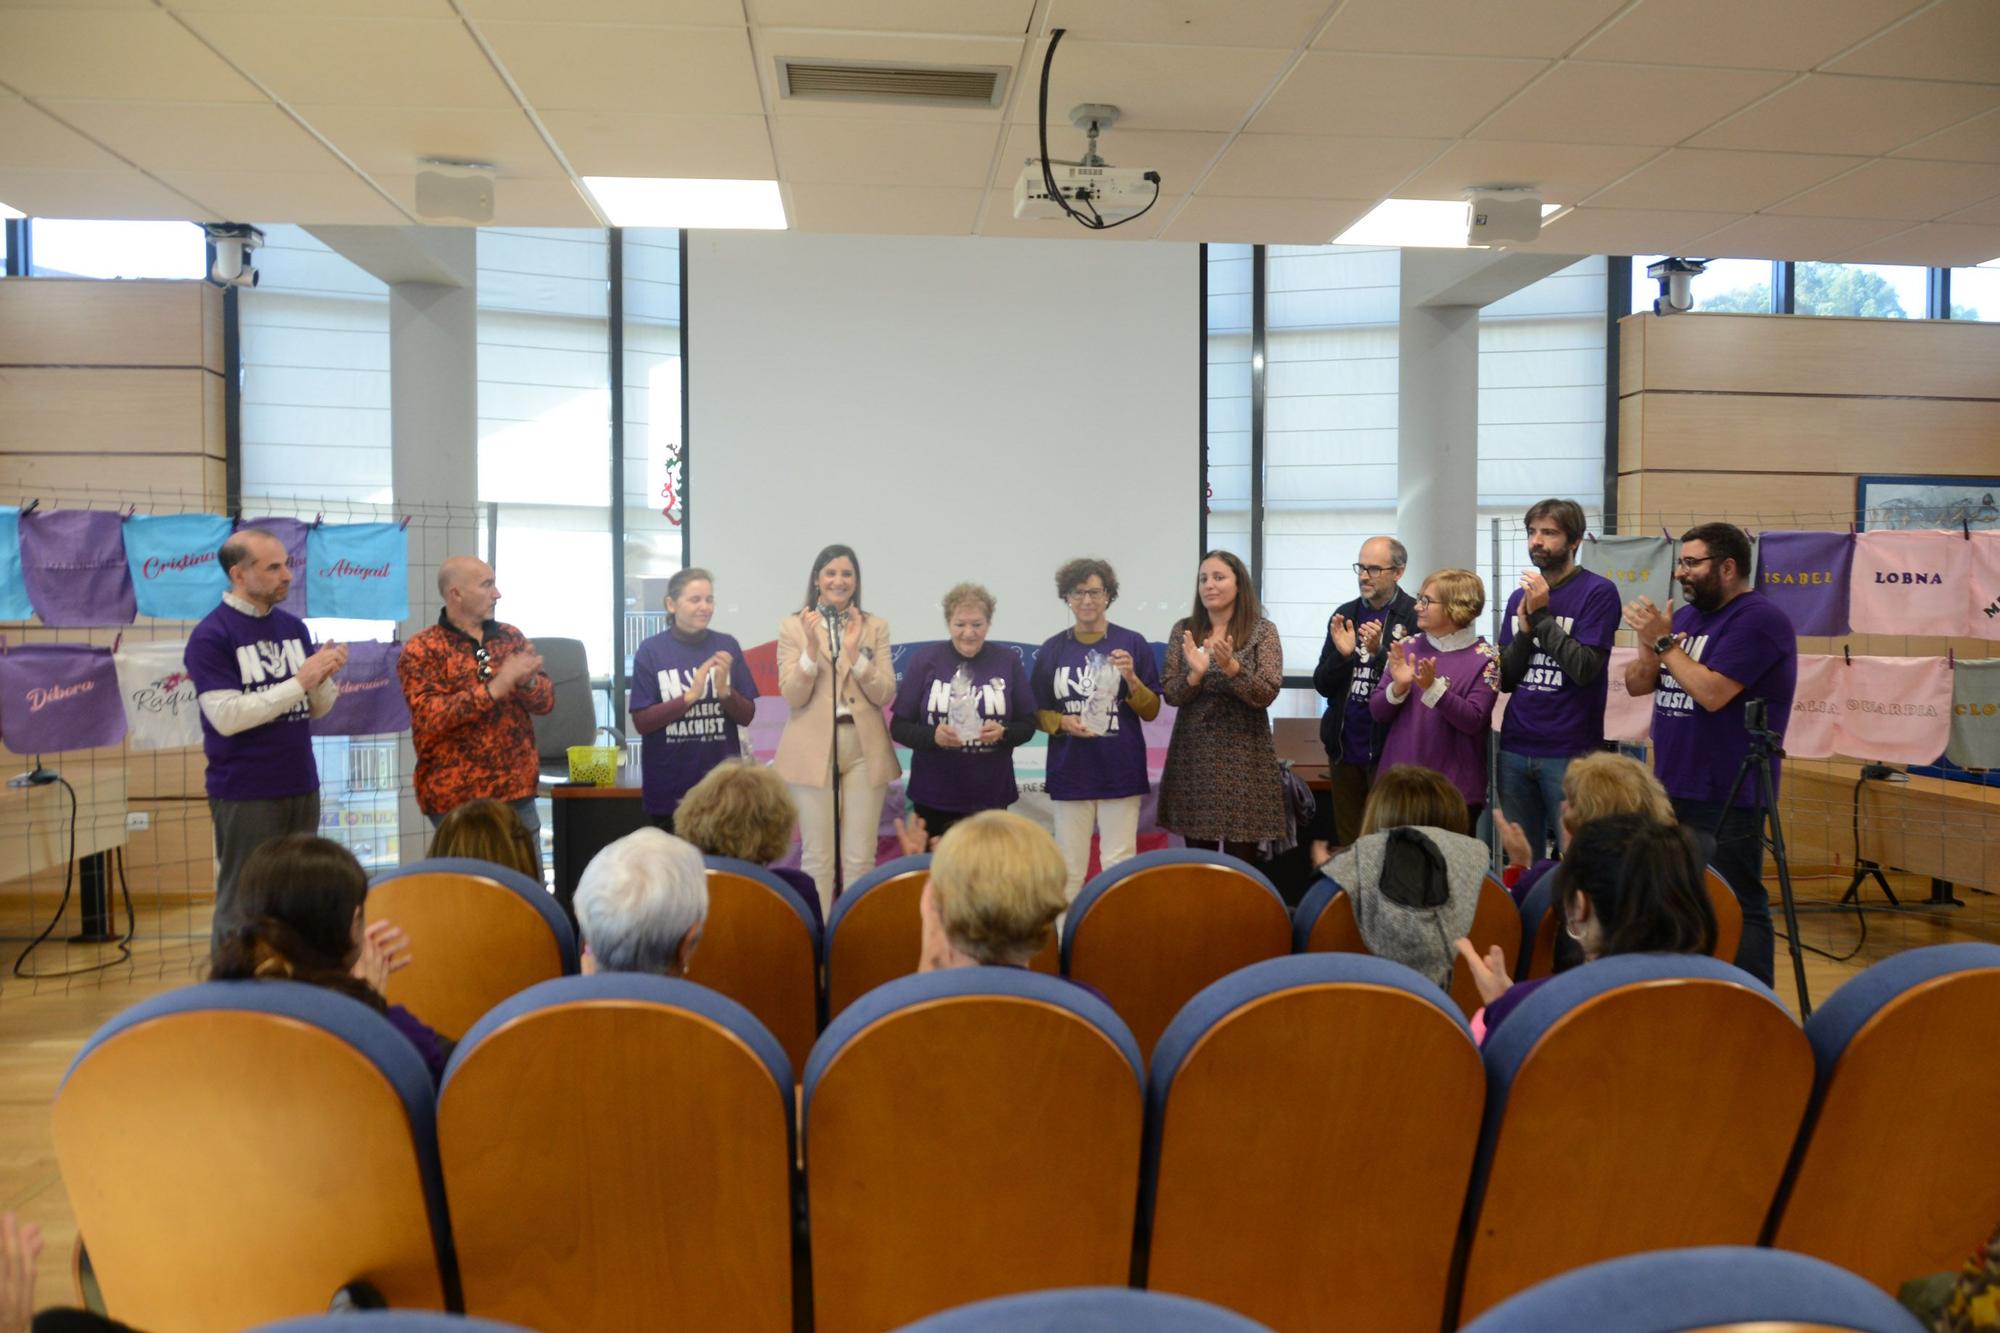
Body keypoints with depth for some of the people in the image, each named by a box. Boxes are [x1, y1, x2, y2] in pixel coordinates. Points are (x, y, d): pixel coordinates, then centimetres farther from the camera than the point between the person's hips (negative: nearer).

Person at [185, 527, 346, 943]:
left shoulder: (294, 627, 8)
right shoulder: (210, 636, -9)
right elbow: (227, 716, -18)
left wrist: (324, 677, -10)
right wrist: (299, 681, -20)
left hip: (302, 787, 6)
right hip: (245, 795, -5)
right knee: (241, 907, 4)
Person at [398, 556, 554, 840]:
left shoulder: (512, 637, 9)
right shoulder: (422, 650, -5)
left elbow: (546, 701, 6)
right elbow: (429, 717, -17)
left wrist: (526, 681, -17)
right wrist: (495, 688, -24)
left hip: (518, 792, 5)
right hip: (456, 800, -4)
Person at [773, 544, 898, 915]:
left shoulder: (876, 627, 6)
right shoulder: (793, 626, 3)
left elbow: (885, 695, -2)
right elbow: (792, 697, -6)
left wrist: (855, 651, -14)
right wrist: (812, 646, -18)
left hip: (864, 748, 1)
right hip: (812, 749, -1)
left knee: (860, 858, 4)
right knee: (817, 858, 3)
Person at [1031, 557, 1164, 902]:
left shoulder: (1132, 643, 0)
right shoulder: (1052, 650, 4)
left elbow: (1152, 711, 3)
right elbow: (1038, 712, 10)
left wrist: (1131, 679, -15)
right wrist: (1062, 722, -11)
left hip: (1120, 770, -1)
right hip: (1070, 771, 1)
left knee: (1120, 865, 1)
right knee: (1069, 867, 6)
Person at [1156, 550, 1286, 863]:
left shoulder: (1262, 630, -2)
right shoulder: (1183, 630, 5)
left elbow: (1266, 694, -10)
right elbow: (1169, 694, 1)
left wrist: (1231, 667, -25)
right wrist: (1194, 674, -19)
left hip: (1243, 757, -2)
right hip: (1192, 756, 2)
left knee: (1241, 862, 2)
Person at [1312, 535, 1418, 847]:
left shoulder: (1416, 617, -8)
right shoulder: (1345, 614, 9)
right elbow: (1322, 685, 7)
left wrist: (1379, 652, -24)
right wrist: (1342, 655, -12)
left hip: (1388, 749, -5)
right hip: (1344, 748, 5)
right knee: (1346, 843, 14)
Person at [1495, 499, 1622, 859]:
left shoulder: (1598, 592, -5)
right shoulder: (1520, 596, 11)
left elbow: (1585, 669, -15)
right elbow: (1505, 679, 8)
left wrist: (1542, 615, -14)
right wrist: (1524, 630, -7)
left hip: (1570, 751, -5)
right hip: (1515, 748, 5)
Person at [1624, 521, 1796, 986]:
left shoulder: (1759, 620, -12)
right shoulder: (1686, 615, 13)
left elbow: (1712, 692, -23)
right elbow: (1637, 684, 12)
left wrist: (1664, 642, -15)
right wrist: (1649, 648, -8)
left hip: (1726, 797, -9)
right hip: (1673, 789, 9)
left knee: (1736, 907, -4)